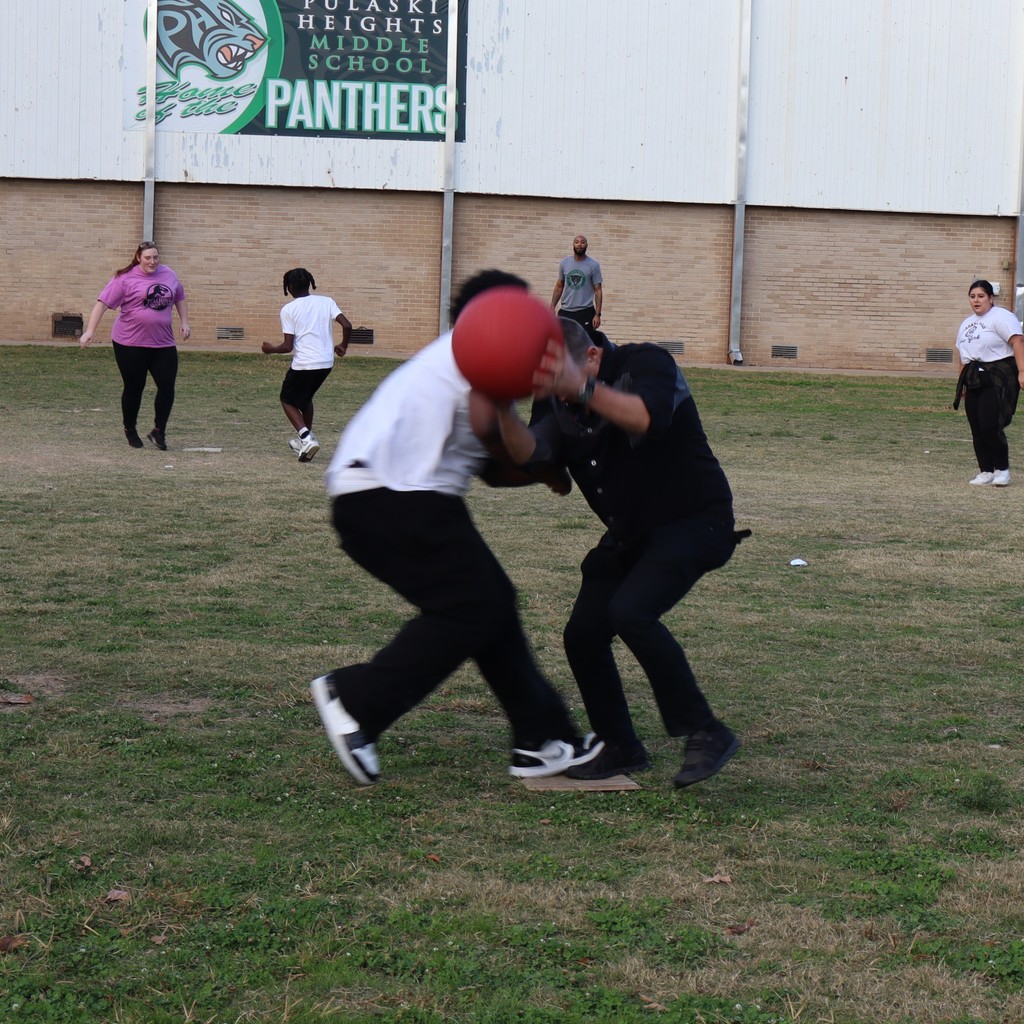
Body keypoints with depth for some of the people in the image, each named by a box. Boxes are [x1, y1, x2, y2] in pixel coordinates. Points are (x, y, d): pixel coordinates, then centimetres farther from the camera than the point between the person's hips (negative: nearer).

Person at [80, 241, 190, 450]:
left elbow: (180, 298, 24)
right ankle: (130, 431, 27)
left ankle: (158, 432, 11)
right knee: (134, 388, 6)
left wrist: (184, 322, 14)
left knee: (167, 387, -4)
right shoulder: (126, 278, -8)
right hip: (130, 344, -4)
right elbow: (102, 303, -10)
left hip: (163, 344, 4)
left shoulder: (168, 275, 7)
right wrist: (90, 331, -17)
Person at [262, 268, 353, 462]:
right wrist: (343, 346, 13)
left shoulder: (288, 310, -5)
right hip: (326, 362, 5)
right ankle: (305, 439, 32)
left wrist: (271, 348, 11)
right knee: (305, 398, 29)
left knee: (288, 400, 14)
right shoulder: (326, 302, 5)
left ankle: (306, 437, -8)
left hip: (303, 364, -5)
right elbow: (347, 325, -5)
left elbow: (288, 346, -9)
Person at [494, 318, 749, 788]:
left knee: (631, 611, -27)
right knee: (582, 634, -1)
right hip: (629, 533, 8)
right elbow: (530, 454, -21)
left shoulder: (647, 363, -20)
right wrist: (504, 407, -38)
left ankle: (706, 734, -19)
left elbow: (651, 418, -42)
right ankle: (621, 749, 19)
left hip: (695, 521, -7)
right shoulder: (558, 399, -3)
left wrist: (583, 388, -51)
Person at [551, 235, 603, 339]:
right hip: (565, 311, 3)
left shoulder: (593, 265, -3)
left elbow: (598, 290, -3)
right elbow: (559, 287, 14)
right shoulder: (565, 263, 6)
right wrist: (552, 307, 6)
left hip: (585, 312, -3)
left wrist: (597, 314, -10)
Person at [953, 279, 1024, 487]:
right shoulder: (967, 323, 20)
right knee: (977, 429, 5)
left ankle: (1002, 469, 1)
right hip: (974, 380, 8)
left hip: (997, 379, -8)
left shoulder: (1001, 317, -7)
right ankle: (985, 471, 13)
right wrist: (962, 382, 20)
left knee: (990, 426, -14)